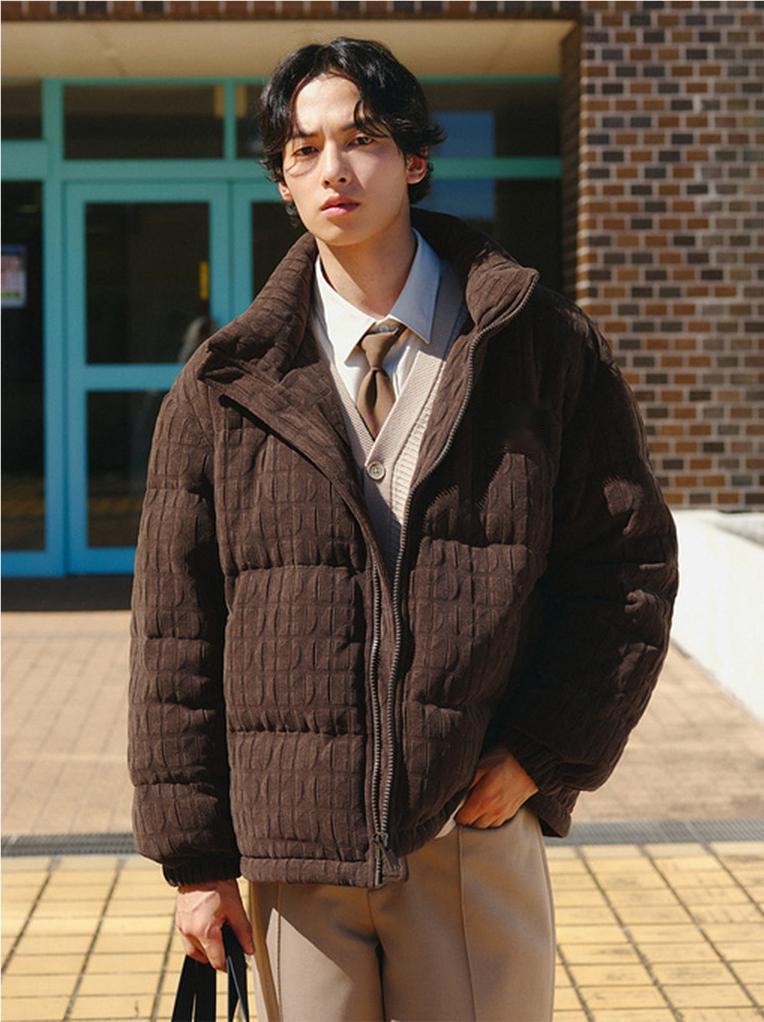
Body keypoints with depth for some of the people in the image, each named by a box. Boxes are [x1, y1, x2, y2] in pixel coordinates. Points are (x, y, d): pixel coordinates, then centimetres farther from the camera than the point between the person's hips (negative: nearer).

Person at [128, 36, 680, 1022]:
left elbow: (630, 560, 4)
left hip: (476, 826, 0)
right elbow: (175, 627, 5)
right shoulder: (224, 387, 3)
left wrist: (546, 753, -7)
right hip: (294, 842, 1)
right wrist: (194, 855, 1)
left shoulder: (543, 348, 2)